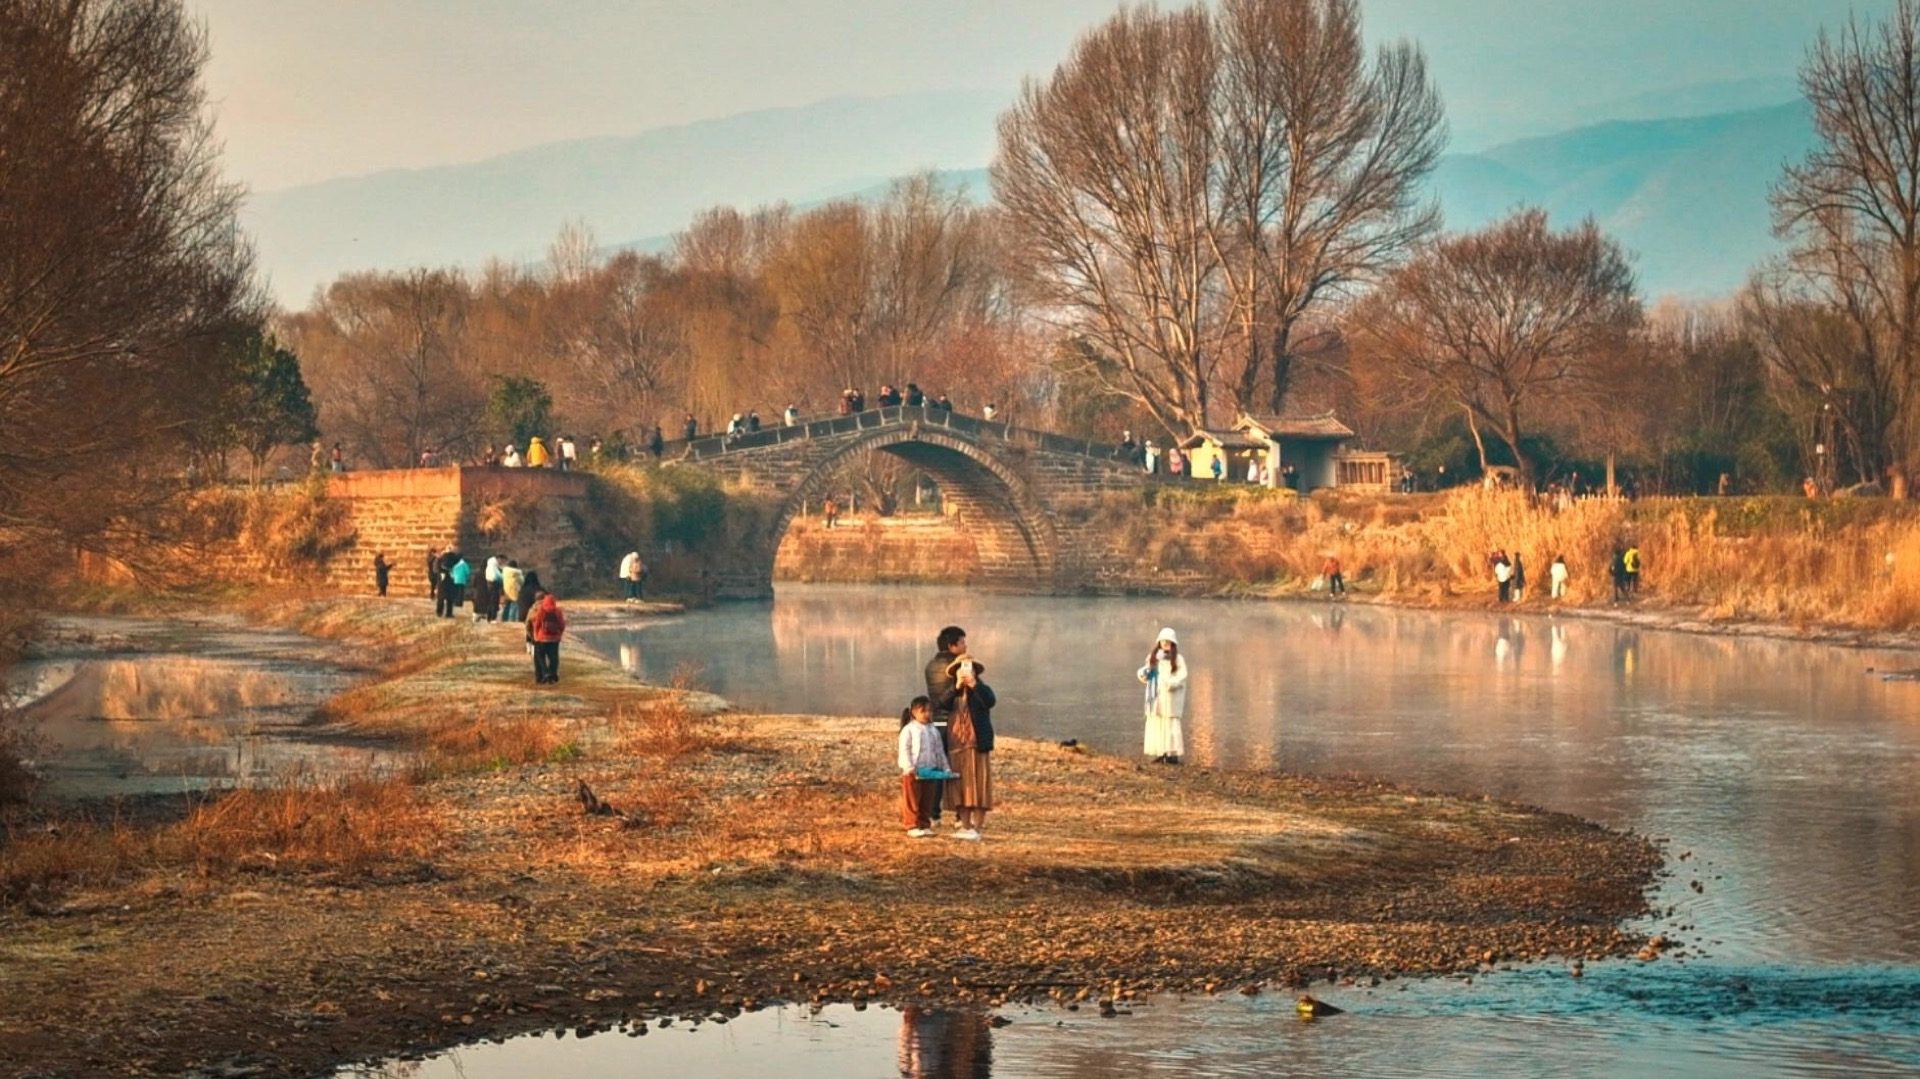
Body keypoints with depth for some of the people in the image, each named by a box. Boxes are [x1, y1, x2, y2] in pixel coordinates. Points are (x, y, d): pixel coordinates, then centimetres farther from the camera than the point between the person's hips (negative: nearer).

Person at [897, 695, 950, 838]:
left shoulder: (934, 730, 12)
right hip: (913, 772, -5)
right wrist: (909, 767, -21)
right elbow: (904, 750, -11)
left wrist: (945, 768, 9)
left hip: (930, 771, 5)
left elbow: (940, 751, 16)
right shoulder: (908, 730, -6)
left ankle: (924, 825, 15)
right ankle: (912, 826, 1)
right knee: (912, 800, -1)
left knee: (928, 801, 8)